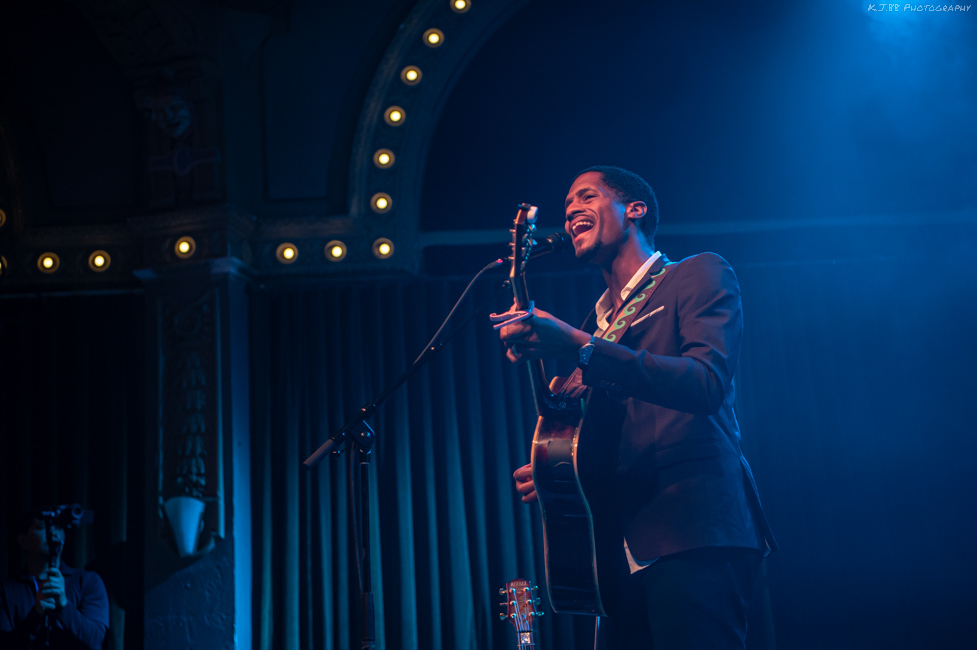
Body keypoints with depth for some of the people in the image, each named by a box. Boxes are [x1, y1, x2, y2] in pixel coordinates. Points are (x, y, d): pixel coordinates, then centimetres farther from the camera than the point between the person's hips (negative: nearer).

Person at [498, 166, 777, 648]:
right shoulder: (595, 323, 26)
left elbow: (707, 384, -13)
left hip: (693, 535, -6)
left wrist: (580, 347, -23)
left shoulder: (699, 276, 6)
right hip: (624, 549, 7)